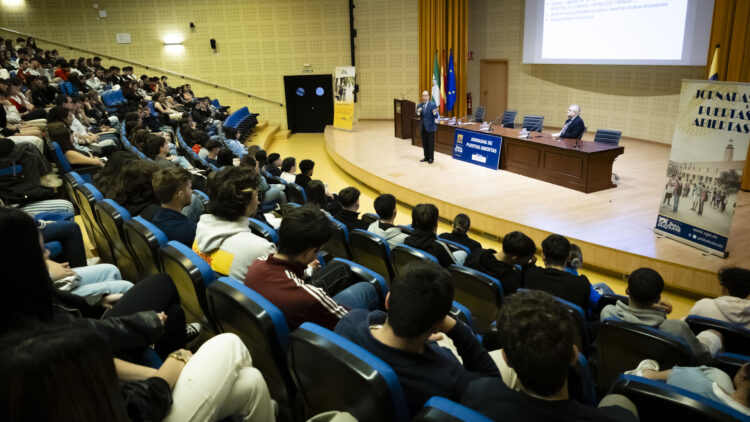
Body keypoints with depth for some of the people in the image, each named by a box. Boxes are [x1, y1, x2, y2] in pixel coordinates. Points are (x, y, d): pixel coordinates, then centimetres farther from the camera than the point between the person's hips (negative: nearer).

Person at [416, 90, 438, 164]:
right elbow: (417, 116, 4)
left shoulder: (433, 105, -8)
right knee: (424, 143, 11)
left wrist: (435, 113, -34)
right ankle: (426, 157, 22)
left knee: (431, 143, 0)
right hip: (423, 127, 5)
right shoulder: (419, 105, 7)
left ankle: (431, 158, 9)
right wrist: (418, 112, -17)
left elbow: (436, 116, -12)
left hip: (430, 127, -5)